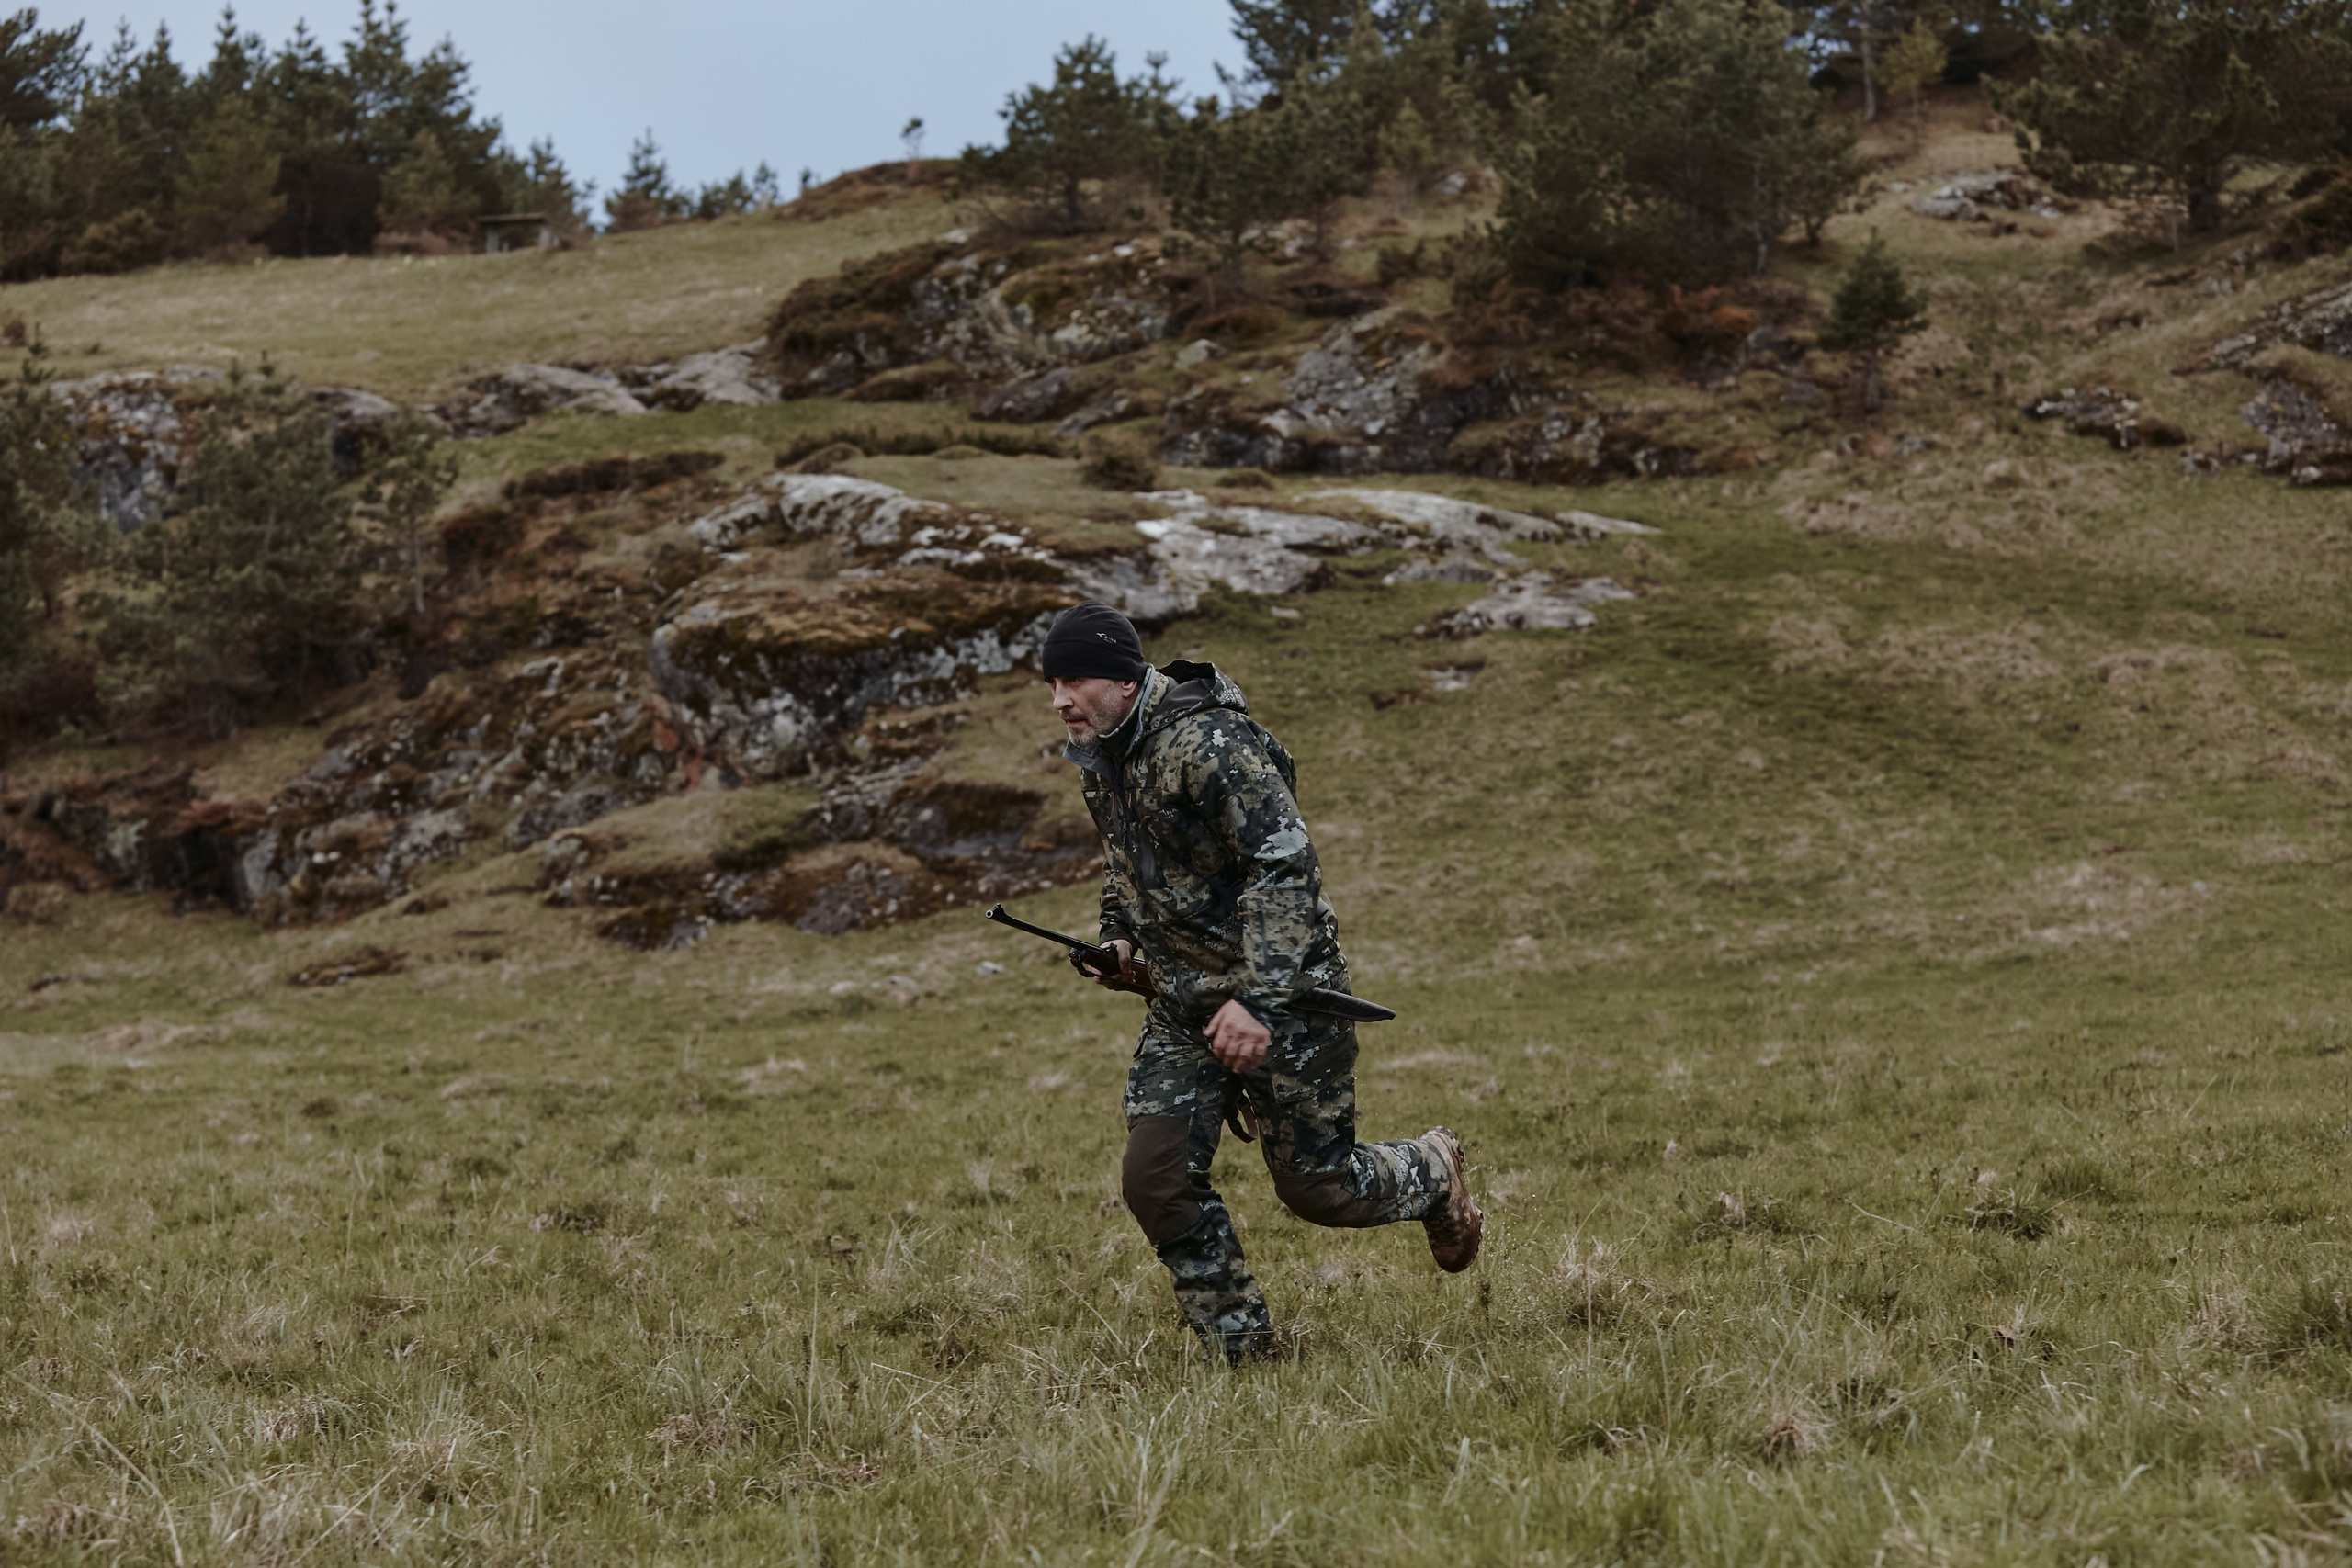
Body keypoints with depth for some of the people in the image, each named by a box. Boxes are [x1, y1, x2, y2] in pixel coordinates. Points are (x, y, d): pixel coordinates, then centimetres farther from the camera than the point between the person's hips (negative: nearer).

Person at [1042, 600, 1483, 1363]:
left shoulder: (1209, 744, -23)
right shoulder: (1102, 755, 5)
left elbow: (1285, 866, -28)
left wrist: (1258, 999, -34)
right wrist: (1120, 938, 7)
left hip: (1281, 993, -7)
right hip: (1182, 1003, 8)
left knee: (1316, 1186, 2)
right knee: (1154, 1179, -7)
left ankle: (1433, 1174, 34)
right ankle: (1237, 1346, 7)